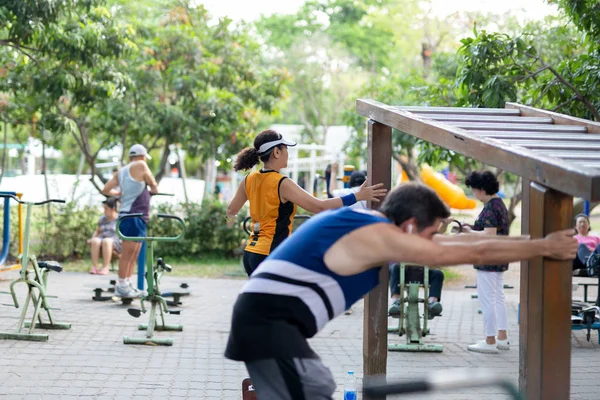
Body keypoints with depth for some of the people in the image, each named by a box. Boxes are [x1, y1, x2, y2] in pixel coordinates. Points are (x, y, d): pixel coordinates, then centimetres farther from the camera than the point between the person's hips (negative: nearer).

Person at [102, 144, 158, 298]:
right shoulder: (140, 165, -6)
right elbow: (154, 186, 0)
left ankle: (128, 283, 18)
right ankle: (121, 285, -6)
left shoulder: (121, 171, 16)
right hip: (132, 215, -9)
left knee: (134, 253, 14)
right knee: (128, 252, -7)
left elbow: (106, 190, 14)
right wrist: (153, 190, 22)